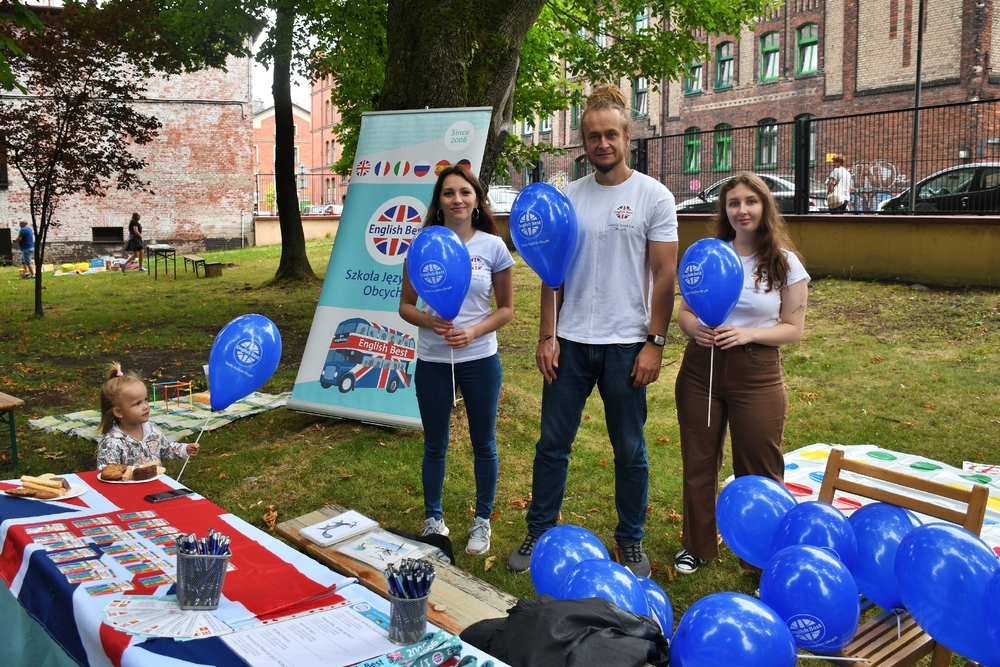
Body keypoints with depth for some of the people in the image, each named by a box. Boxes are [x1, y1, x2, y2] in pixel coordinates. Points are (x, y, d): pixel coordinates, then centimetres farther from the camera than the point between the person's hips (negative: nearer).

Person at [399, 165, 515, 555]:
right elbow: (405, 305, 3)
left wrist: (473, 332, -16)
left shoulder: (493, 246, -4)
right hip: (432, 361, 1)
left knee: (483, 444, 12)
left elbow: (507, 308, 1)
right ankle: (433, 518, 34)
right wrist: (429, 321, -18)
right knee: (435, 445, 14)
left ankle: (482, 521, 31)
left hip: (480, 360, 0)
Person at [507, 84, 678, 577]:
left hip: (626, 346, -2)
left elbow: (664, 275, -5)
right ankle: (539, 533, 25)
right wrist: (546, 336, 1)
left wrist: (654, 342, -10)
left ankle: (631, 541, 27)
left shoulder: (654, 197, -3)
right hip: (571, 342, 3)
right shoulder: (568, 198, 6)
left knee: (630, 451, 10)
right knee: (552, 443, 10)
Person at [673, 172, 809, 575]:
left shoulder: (785, 263, -2)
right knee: (698, 464, 13)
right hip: (701, 367, 3)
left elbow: (793, 328, -2)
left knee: (758, 473, 4)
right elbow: (684, 311, 8)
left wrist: (748, 334, -19)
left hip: (756, 373, -2)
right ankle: (697, 545, 31)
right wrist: (694, 328, -15)